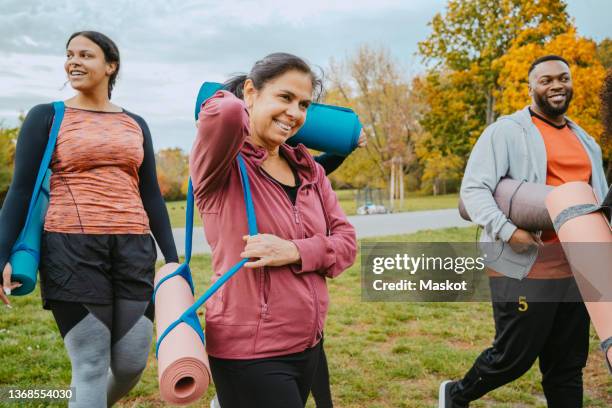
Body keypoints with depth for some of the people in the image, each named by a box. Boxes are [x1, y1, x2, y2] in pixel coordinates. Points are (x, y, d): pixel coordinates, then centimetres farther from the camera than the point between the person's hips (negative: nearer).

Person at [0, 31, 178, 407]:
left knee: (132, 363, 5)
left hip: (133, 249, 4)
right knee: (91, 367, -3)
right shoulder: (46, 117, 5)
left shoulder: (135, 124, 14)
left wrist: (173, 259, 11)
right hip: (72, 248, -3)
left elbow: (151, 195, 14)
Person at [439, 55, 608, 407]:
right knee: (515, 356, 1)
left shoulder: (587, 141, 18)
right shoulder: (507, 131, -4)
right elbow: (473, 188, -12)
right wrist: (507, 230, -25)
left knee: (568, 365, 12)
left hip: (576, 271, 7)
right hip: (524, 269, -6)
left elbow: (601, 200, 26)